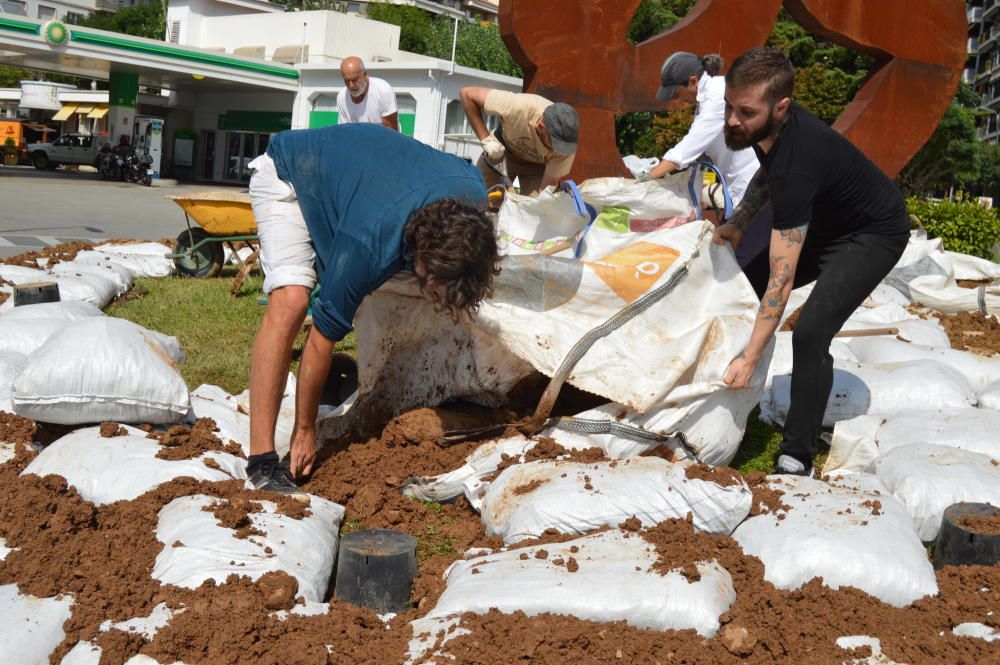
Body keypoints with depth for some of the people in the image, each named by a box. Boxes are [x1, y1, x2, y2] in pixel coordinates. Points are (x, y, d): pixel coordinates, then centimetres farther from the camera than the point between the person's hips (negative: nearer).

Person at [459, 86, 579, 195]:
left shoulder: (566, 146, -34)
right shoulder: (516, 106, -40)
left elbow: (547, 189, -26)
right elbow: (467, 93, -28)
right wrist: (486, 139, -32)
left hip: (538, 165, 0)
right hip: (503, 151, 0)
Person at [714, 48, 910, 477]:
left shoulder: (797, 163, -40)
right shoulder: (768, 125, -16)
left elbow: (781, 282, -39)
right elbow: (767, 173, 12)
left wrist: (749, 359, -37)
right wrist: (738, 224, -2)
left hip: (874, 234, -9)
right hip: (825, 222, 9)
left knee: (811, 333, -26)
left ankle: (797, 458, -17)